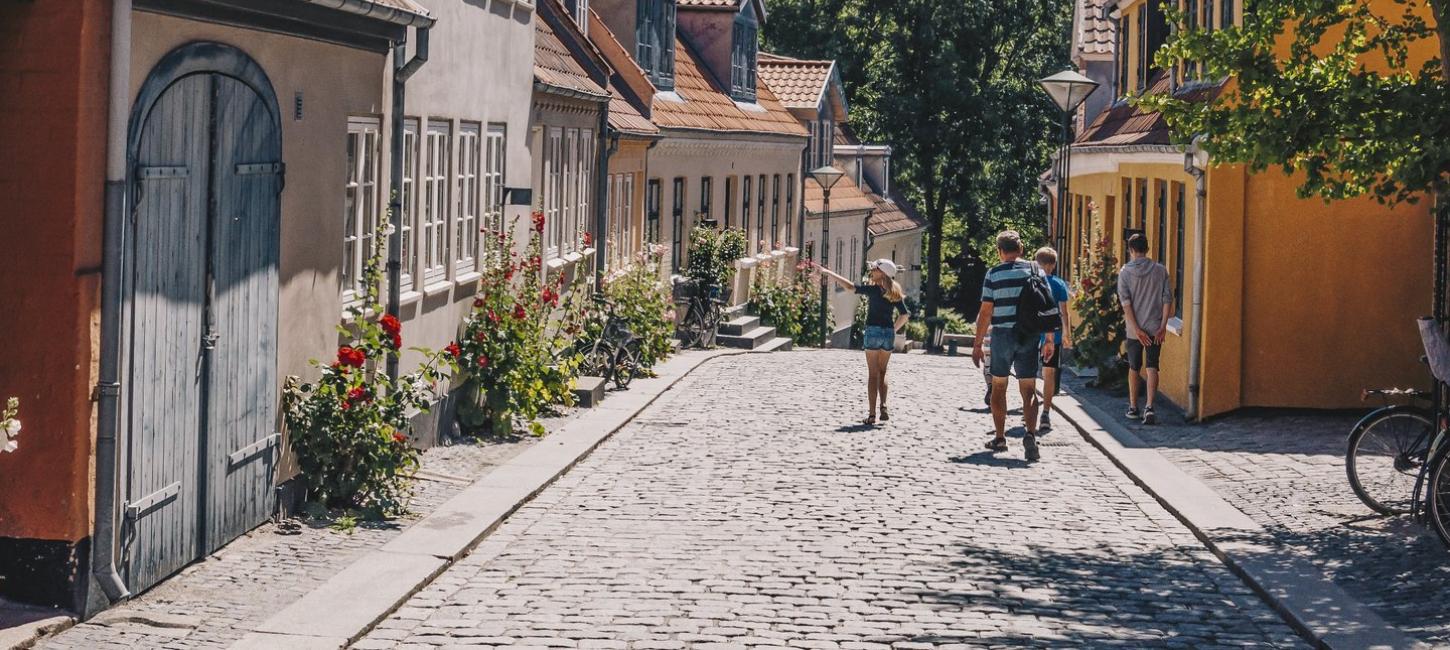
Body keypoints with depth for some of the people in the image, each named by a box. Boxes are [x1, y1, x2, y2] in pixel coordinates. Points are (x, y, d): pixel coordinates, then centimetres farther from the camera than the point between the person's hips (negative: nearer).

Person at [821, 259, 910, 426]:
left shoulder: (873, 289, -8)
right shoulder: (894, 293, 7)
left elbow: (849, 286, -14)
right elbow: (904, 316, 8)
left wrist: (828, 273, -8)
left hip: (873, 331, -5)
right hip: (889, 333, 5)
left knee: (873, 374, -1)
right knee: (882, 372, 17)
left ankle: (872, 414, -2)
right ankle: (883, 407, 2)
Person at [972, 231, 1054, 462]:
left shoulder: (994, 274, -4)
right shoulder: (1035, 271, 2)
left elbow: (985, 312, -5)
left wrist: (977, 343, 0)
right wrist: (1049, 340, 9)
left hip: (1002, 334, -1)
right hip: (1029, 336, 1)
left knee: (999, 386, 15)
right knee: (1028, 389, 2)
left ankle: (1000, 438, 19)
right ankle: (1031, 433, -20)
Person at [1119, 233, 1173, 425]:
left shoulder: (1125, 272, -3)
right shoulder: (1160, 270, 1)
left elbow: (1125, 302, -10)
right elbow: (1168, 299, -4)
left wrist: (1136, 329, -11)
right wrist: (1163, 326, -3)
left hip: (1134, 329, 0)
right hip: (1155, 328, 0)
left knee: (1134, 368, 14)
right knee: (1152, 367, -1)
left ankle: (1133, 408, 23)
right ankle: (1149, 407, -19)